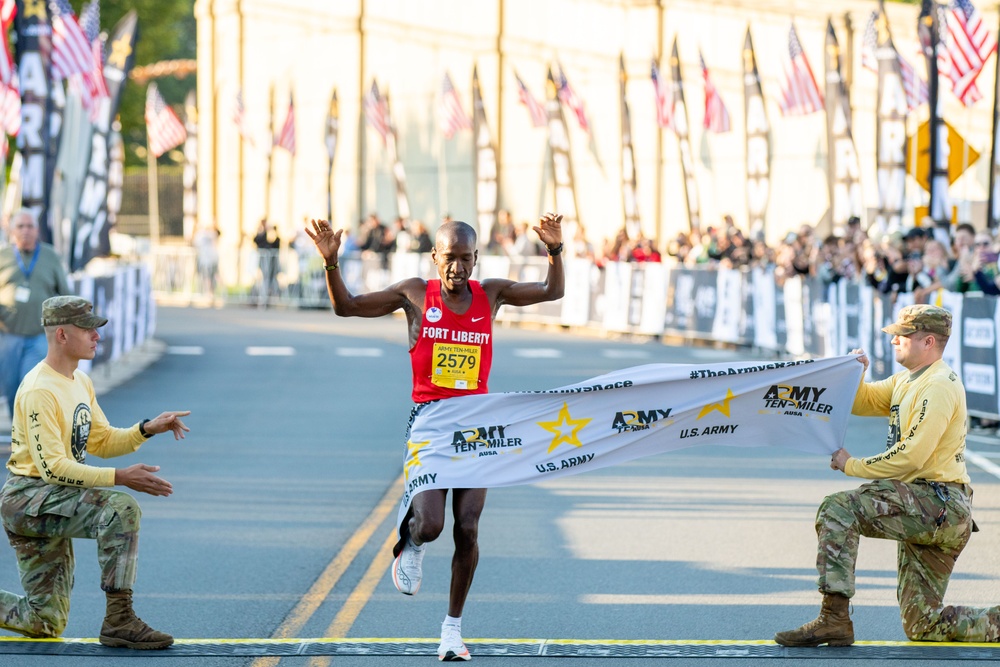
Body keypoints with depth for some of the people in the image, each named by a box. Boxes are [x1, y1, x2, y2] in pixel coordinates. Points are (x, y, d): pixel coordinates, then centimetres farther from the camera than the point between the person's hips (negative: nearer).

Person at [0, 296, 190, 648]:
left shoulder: (80, 382, 12)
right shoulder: (40, 391, -19)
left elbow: (101, 441, 18)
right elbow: (53, 467, -24)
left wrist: (146, 429, -1)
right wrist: (120, 477, -29)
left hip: (52, 500, 10)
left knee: (45, 622, 10)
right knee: (121, 508, -31)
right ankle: (119, 618, -29)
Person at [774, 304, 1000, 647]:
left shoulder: (939, 386, -12)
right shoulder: (905, 381, 18)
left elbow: (910, 456, -20)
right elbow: (861, 403, 24)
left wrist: (852, 465, -12)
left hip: (937, 505, -10)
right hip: (927, 515, 10)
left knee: (839, 509, -24)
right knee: (923, 625, 10)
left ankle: (834, 619, -29)